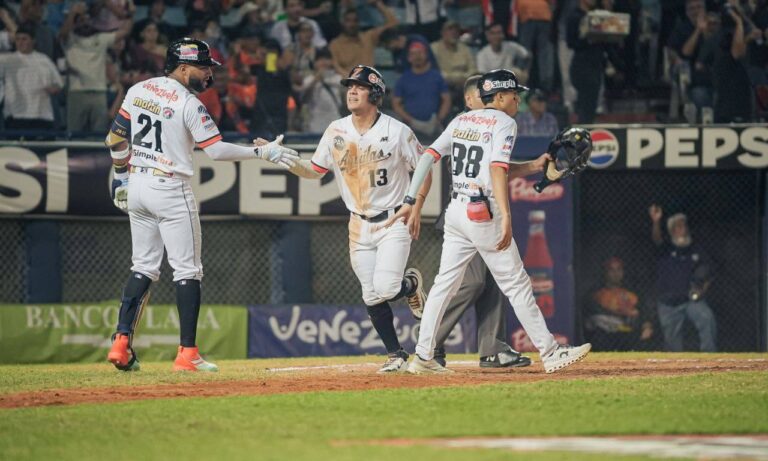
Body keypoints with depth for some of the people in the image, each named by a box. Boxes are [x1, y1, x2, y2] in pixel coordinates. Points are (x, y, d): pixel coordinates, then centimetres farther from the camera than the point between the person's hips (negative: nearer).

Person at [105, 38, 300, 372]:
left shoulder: (138, 90, 7)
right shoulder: (188, 103, -14)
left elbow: (116, 138, 10)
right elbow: (216, 150, -18)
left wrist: (121, 176, 20)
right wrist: (262, 152, -13)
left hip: (136, 186, 7)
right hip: (170, 190, -7)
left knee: (143, 267, 14)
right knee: (187, 270, 0)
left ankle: (121, 342, 3)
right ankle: (187, 354, -3)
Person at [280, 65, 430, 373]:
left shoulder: (397, 131, -10)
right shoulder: (336, 132, 1)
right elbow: (314, 171, 5)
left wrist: (416, 208, -11)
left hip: (394, 221, -4)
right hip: (359, 225, 4)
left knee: (385, 288, -18)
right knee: (371, 298, 2)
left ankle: (411, 284, 18)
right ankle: (396, 355, 16)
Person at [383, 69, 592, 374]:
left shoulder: (461, 121, 15)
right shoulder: (504, 123, -7)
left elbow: (428, 156, 9)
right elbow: (497, 169, -21)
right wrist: (506, 217, -28)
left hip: (456, 211, 7)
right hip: (484, 212, -7)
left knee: (445, 282, 10)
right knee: (516, 284, -3)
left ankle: (423, 357, 8)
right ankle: (550, 353, 0)